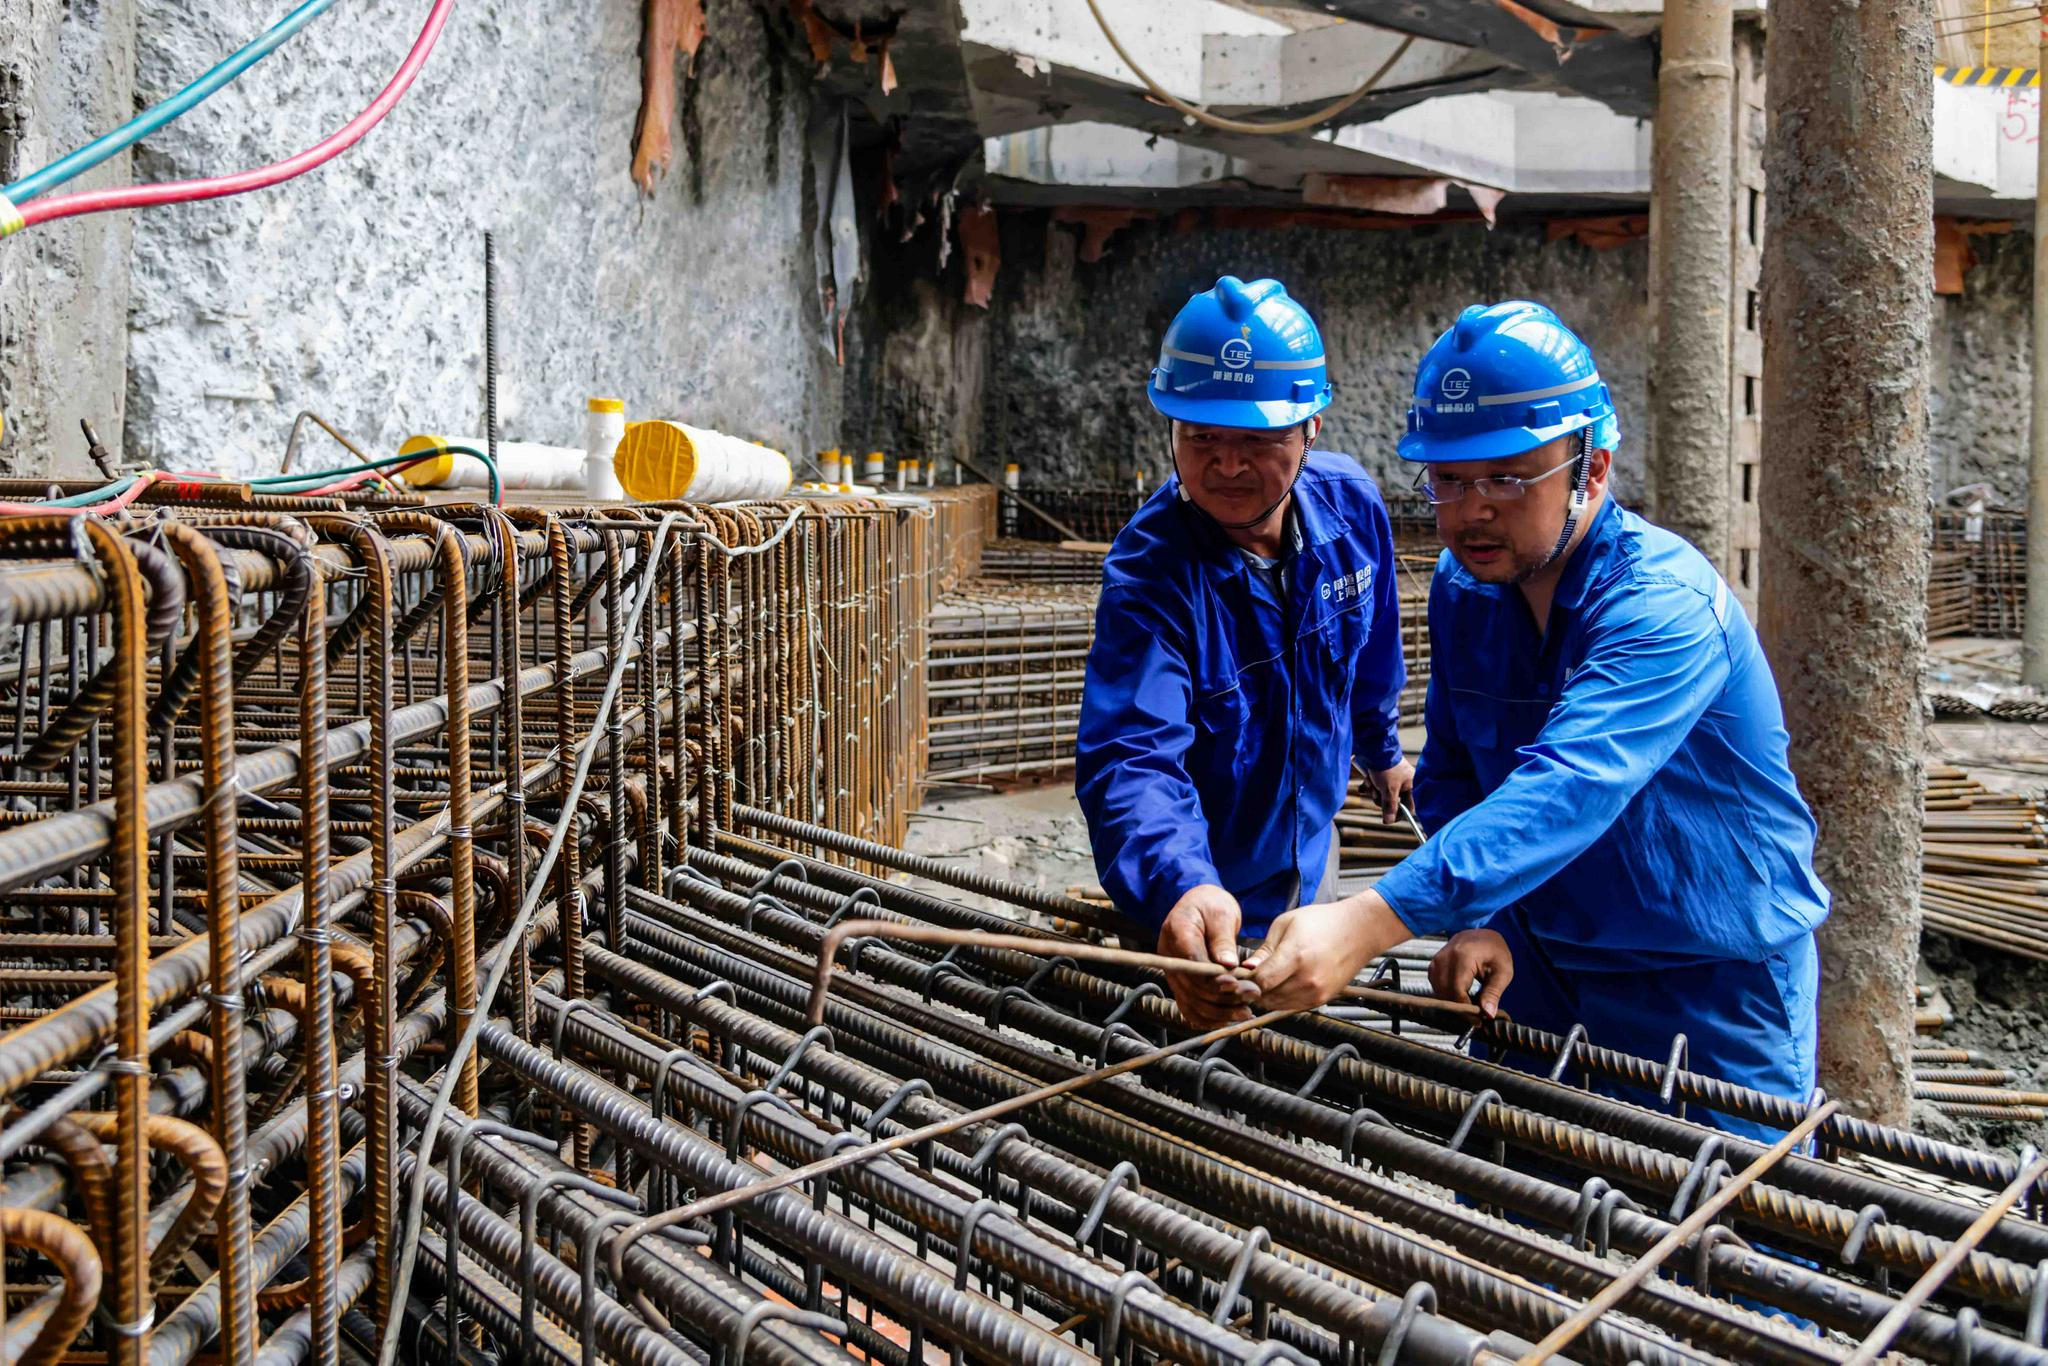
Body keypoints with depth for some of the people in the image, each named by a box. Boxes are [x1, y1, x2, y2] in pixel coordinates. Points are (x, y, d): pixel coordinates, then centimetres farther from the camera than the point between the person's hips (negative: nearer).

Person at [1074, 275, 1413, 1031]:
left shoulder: (1351, 506, -14)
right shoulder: (1149, 573, -33)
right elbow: (1130, 755, -46)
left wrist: (1381, 748, 22)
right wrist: (1181, 889, -64)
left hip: (1310, 851, 6)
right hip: (1200, 895, -5)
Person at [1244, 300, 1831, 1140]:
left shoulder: (1663, 606, -27)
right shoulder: (1462, 589, -3)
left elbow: (1566, 789, -42)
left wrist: (1369, 923, -52)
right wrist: (1477, 922, -15)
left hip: (1715, 1000, -6)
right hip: (1537, 975, 6)